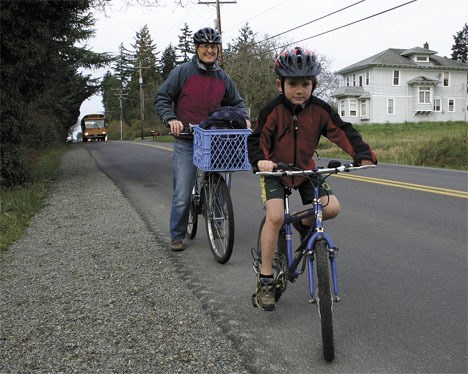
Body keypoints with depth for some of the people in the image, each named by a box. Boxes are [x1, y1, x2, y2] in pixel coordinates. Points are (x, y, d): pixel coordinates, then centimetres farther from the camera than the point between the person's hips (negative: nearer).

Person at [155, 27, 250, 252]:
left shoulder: (223, 78, 8)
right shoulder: (182, 72, -3)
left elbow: (236, 102, 19)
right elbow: (161, 99, -2)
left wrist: (244, 118, -1)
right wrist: (171, 119, -19)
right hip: (186, 142, -3)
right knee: (182, 195, -2)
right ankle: (177, 236, 14)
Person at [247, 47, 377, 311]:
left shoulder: (320, 109, -10)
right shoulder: (273, 110, -16)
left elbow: (343, 132, -9)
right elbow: (257, 139, -16)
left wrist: (363, 154, -23)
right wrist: (260, 161, -36)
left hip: (305, 170, 4)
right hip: (274, 170, -3)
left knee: (332, 207, -16)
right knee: (275, 216, -23)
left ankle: (303, 223, 20)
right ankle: (266, 280, -10)